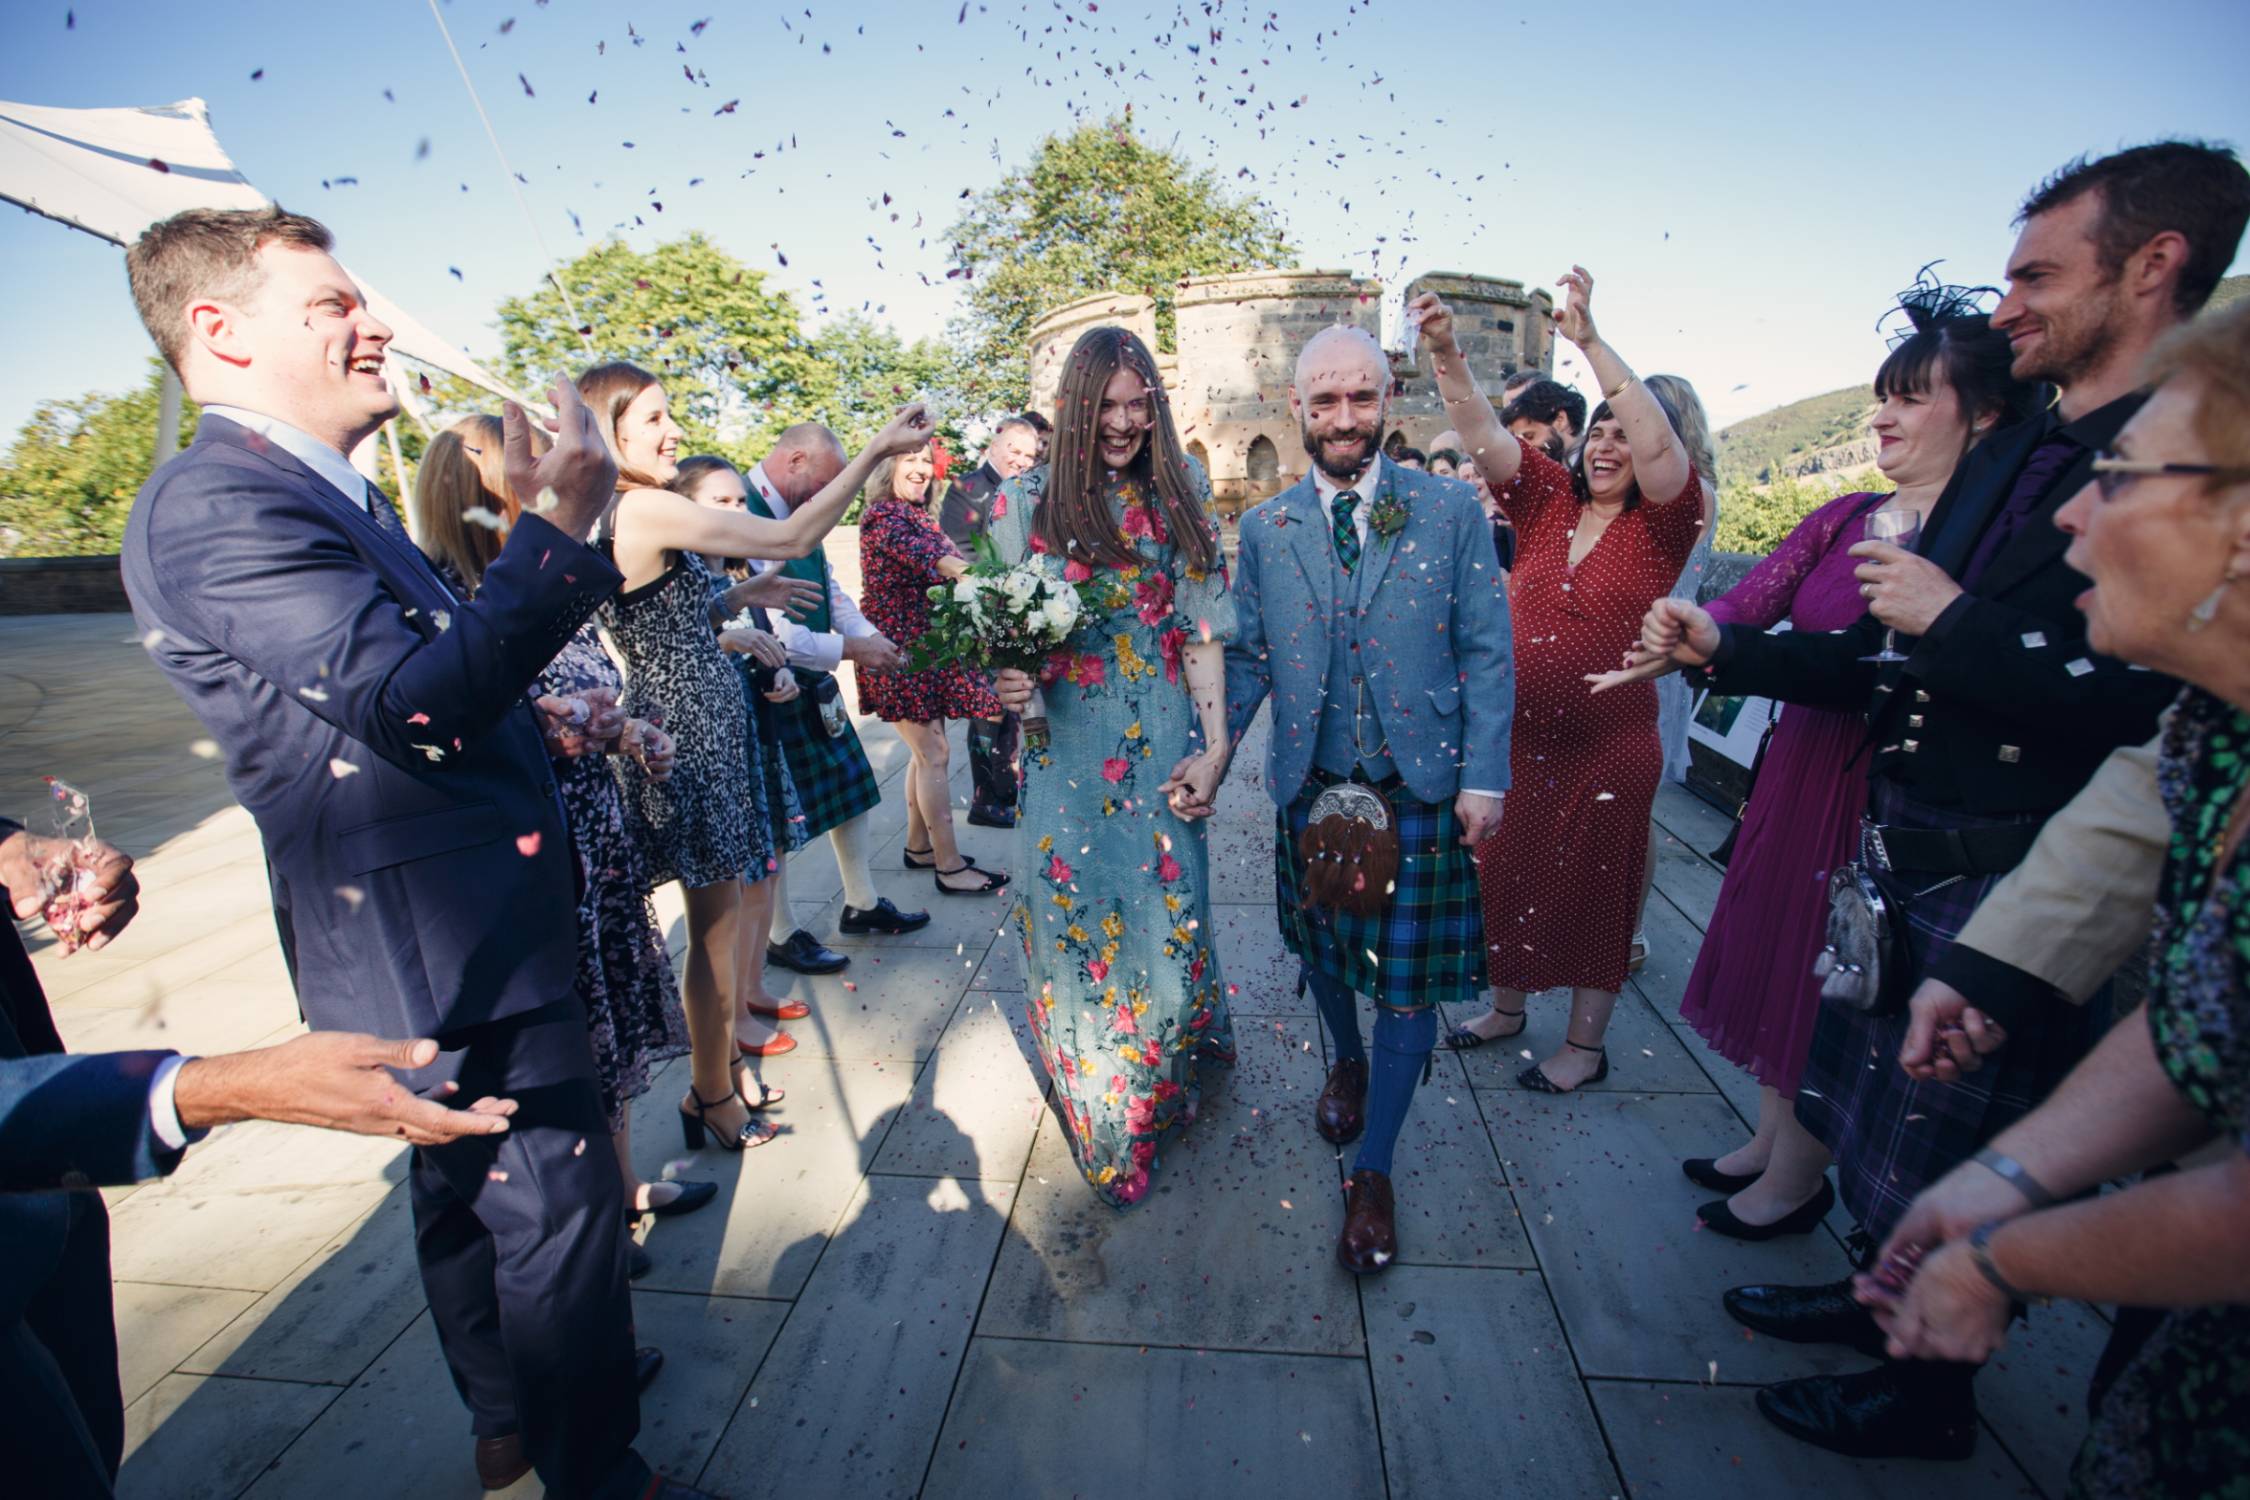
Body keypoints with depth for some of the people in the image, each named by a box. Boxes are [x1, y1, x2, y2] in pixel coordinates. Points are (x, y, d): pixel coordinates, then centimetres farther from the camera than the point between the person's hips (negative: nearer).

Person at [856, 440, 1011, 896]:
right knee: (934, 754, -7)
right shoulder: (883, 513, -12)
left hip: (926, 647, 9)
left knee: (926, 751, 13)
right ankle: (949, 866, 1)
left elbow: (938, 563, 9)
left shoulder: (917, 516, 15)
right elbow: (926, 556, -28)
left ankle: (919, 846, 26)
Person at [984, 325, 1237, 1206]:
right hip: (1070, 744, 0)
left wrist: (1215, 736, -7)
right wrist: (1006, 682, -18)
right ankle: (1109, 1125, 27)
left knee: (1164, 906, 7)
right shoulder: (1027, 501, 2)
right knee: (1083, 910, 7)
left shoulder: (1183, 495, 5)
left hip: (1164, 741, 1)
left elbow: (1204, 627, 2)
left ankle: (1172, 1063, 35)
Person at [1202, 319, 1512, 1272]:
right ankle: (1347, 1062, 50)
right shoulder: (1265, 528, 4)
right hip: (1310, 785, 2)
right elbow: (1247, 656, 7)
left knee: (1409, 978, 4)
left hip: (1422, 784, -2)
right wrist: (1210, 753, -5)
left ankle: (1372, 1173, 22)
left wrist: (1485, 777, -9)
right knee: (1321, 949, 18)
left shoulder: (1451, 511, -2)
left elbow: (1486, 651, -3)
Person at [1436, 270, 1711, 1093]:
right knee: (1505, 872, 16)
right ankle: (1507, 1005, 39)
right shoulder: (1549, 500, 4)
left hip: (1607, 747, -4)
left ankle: (1586, 1044, 29)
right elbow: (1483, 432, -6)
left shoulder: (1663, 524, -6)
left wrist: (1591, 341, -30)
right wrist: (1447, 354, -21)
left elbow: (1658, 442, -25)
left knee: (1592, 890, 10)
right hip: (1515, 737, 4)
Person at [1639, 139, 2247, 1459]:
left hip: (2015, 889, -7)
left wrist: (1953, 619, -21)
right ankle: (1882, 1296, 48)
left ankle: (1932, 1391, 37)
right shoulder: (2008, 455, 9)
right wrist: (1724, 649, 3)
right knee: (1870, 1110, 23)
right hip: (1904, 853, 8)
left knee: (1944, 1156, 11)